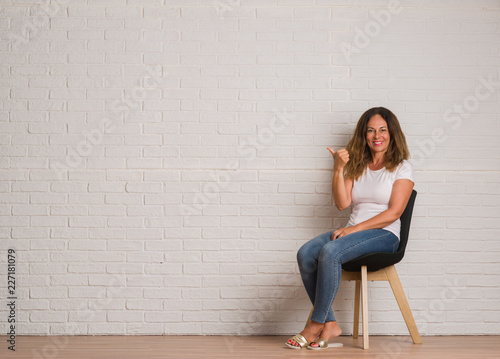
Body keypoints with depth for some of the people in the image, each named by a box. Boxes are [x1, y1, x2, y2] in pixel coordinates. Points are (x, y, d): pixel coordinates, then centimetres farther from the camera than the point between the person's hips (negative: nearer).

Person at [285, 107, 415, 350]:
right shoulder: (356, 166, 18)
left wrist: (355, 228, -16)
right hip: (353, 231, 5)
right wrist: (338, 169, -6)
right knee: (305, 254, -23)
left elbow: (394, 212, -9)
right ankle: (330, 324, -20)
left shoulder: (401, 167, 2)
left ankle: (316, 325, -23)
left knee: (330, 252, -33)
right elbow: (342, 203, 6)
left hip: (384, 234, -5)